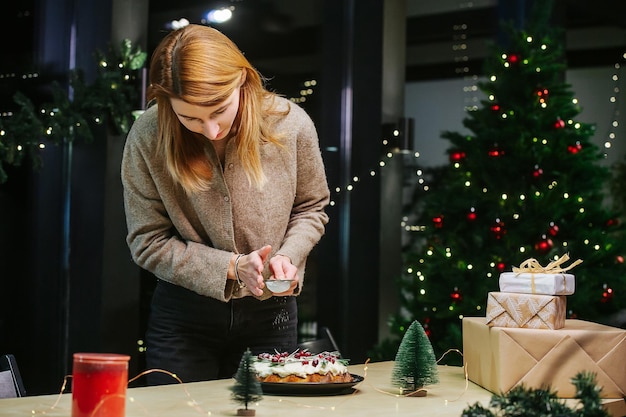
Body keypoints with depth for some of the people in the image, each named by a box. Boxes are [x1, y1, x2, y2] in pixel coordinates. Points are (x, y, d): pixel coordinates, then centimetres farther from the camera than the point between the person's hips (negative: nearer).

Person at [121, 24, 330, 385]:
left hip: (269, 314, 1)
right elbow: (148, 243, -11)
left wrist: (287, 257, -15)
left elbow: (311, 207, 4)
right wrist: (232, 267, -20)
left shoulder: (290, 124, -14)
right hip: (183, 317, -1)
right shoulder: (147, 138, -17)